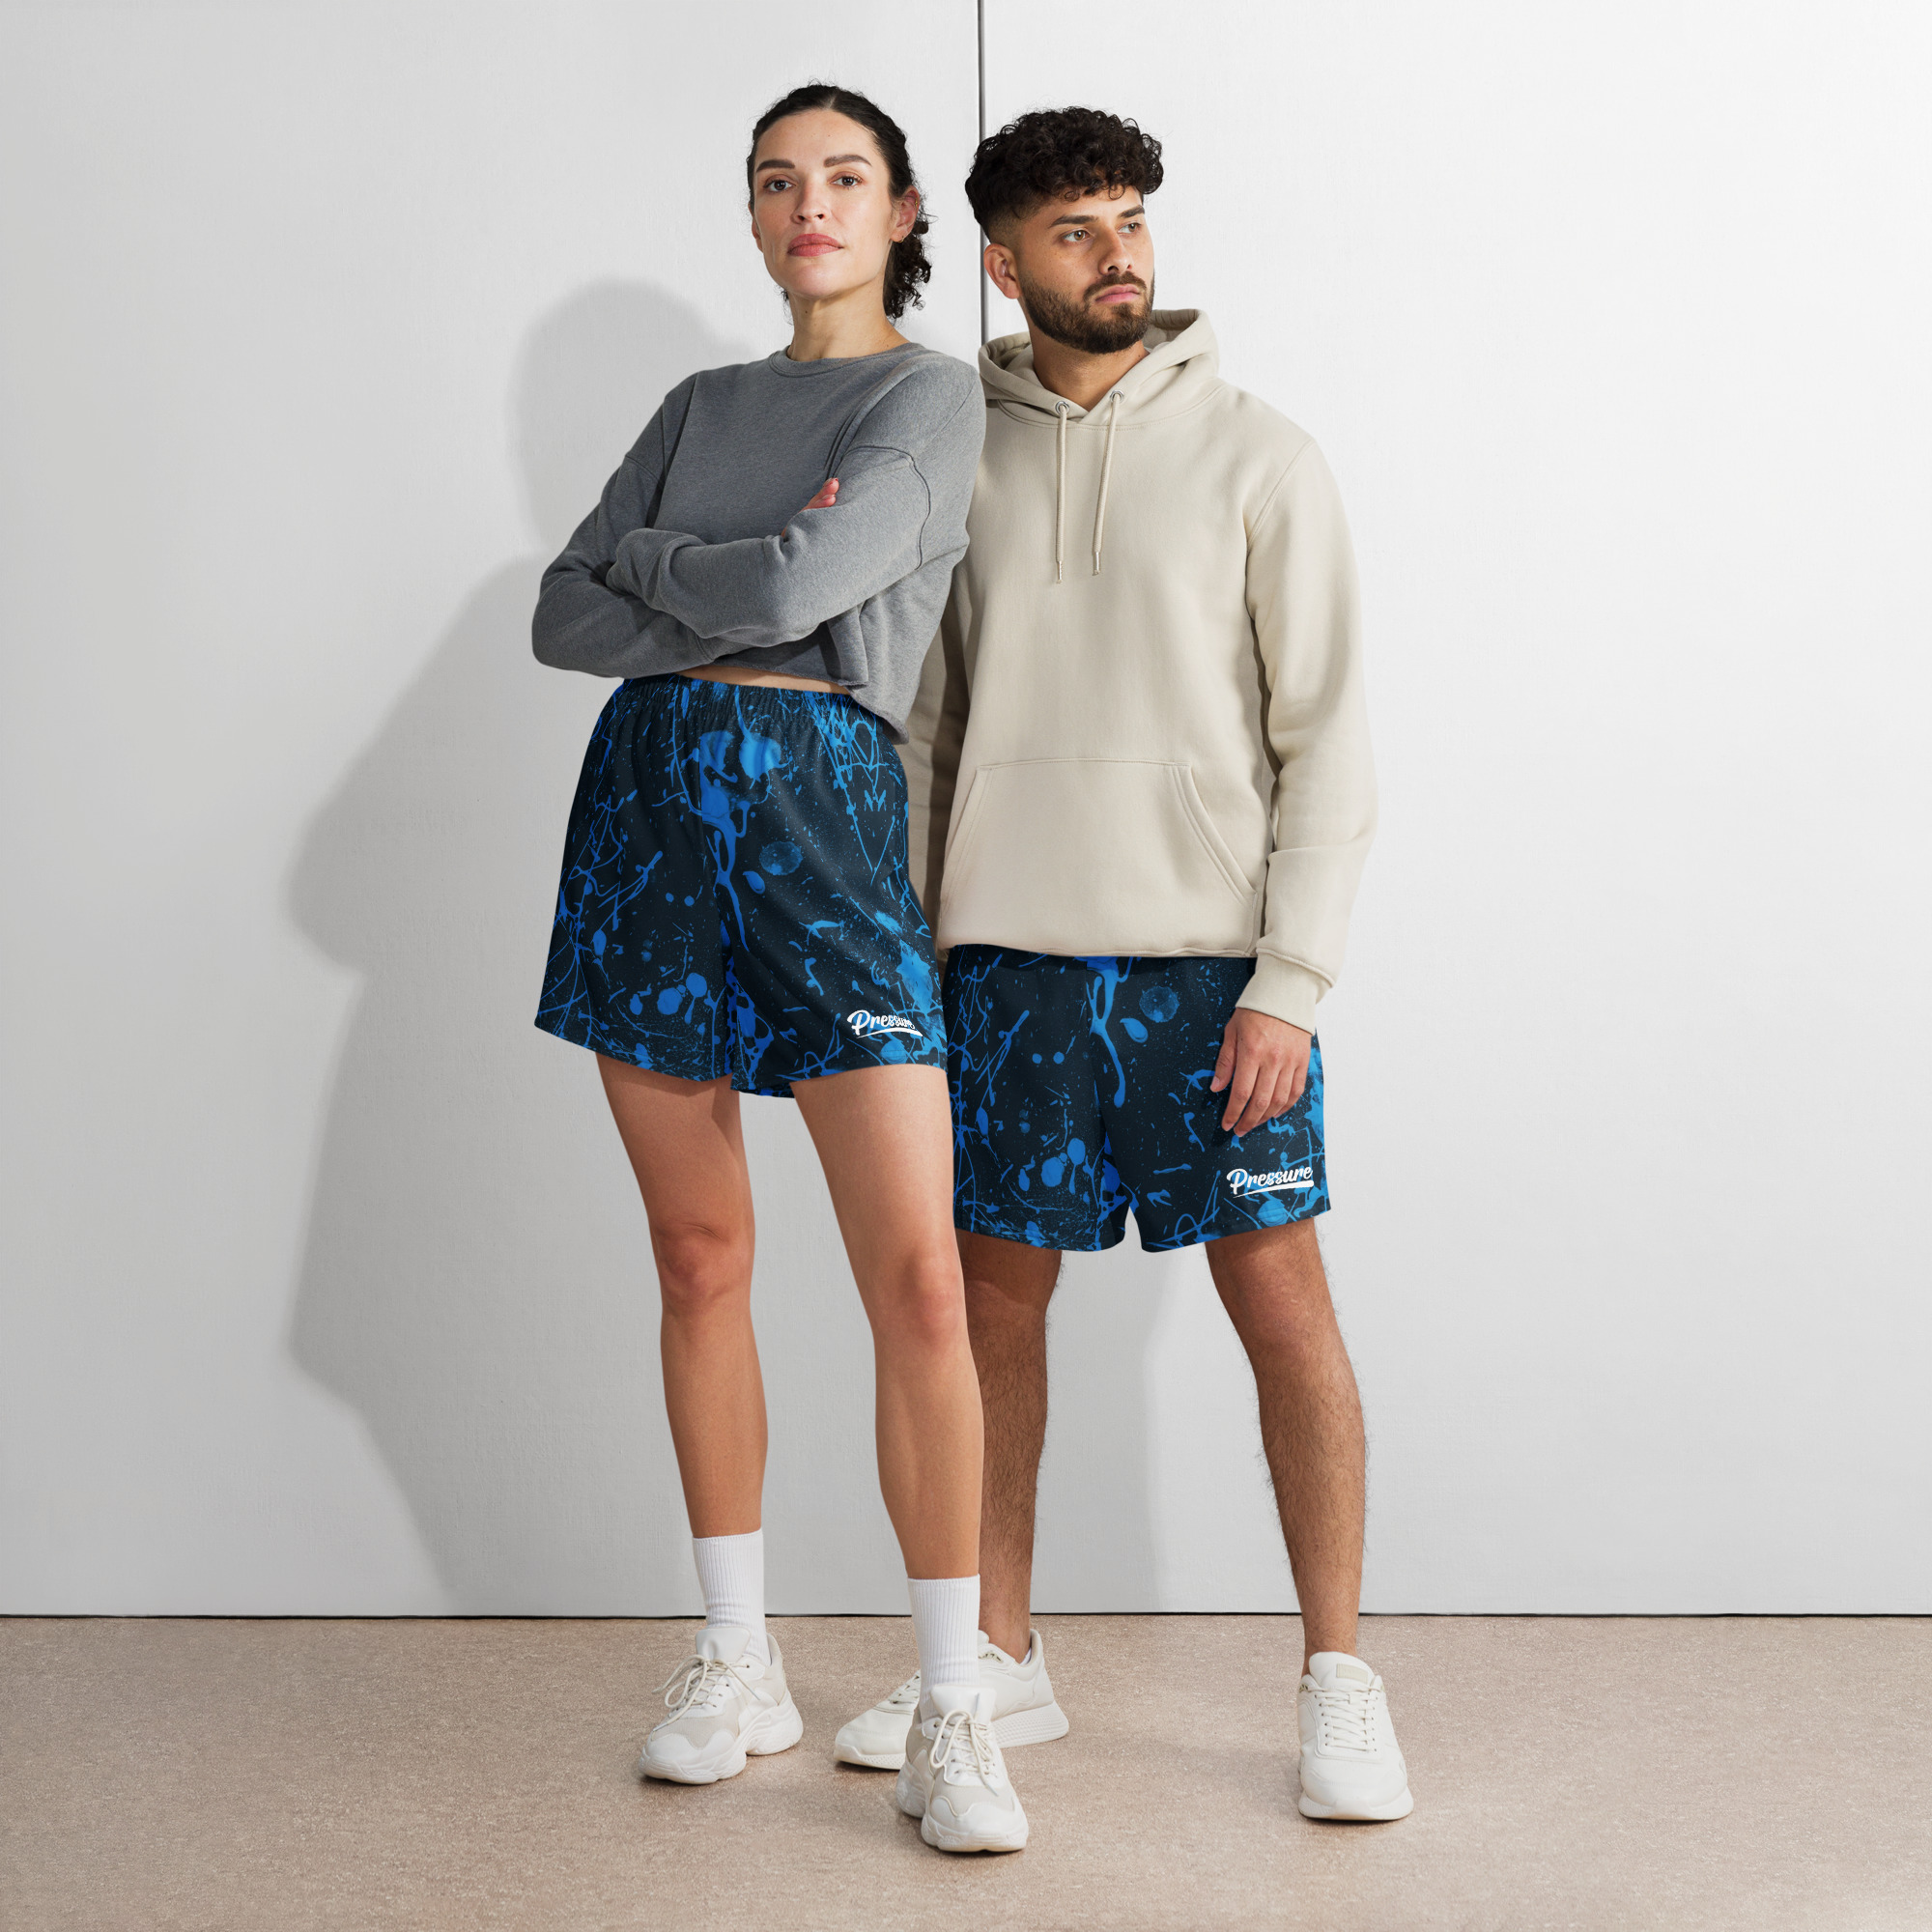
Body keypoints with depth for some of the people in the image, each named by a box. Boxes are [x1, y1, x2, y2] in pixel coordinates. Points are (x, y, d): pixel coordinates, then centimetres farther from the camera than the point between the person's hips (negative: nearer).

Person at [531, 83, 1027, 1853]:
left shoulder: (931, 395, 4)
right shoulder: (701, 407, 18)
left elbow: (804, 576, -12)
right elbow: (566, 618, 9)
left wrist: (650, 561, 5)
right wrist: (734, 617, -5)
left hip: (825, 810, -5)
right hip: (652, 796, 5)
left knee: (920, 1278, -12)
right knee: (701, 1257, 7)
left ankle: (954, 1709, -5)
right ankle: (739, 1660, 18)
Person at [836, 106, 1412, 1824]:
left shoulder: (1259, 458, 0)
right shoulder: (956, 461, 9)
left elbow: (1327, 736, -3)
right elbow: (921, 724, 13)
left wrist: (1291, 983, -11)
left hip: (1212, 954, -3)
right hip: (1010, 952, 3)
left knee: (1281, 1298, -3)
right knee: (996, 1295, 8)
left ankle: (1339, 1680, 9)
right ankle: (1000, 1662, 22)